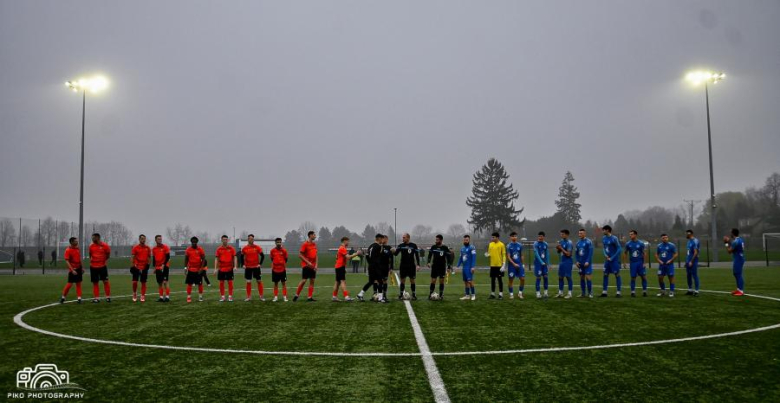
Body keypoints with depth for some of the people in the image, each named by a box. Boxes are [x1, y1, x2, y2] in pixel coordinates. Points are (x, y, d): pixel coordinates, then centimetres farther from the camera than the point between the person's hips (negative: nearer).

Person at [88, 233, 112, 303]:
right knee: (95, 282, 5)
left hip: (102, 266, -3)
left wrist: (106, 261, 3)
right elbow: (90, 255, 17)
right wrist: (90, 261, 8)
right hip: (93, 267, 3)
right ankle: (96, 298, 11)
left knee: (105, 281, -3)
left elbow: (108, 254, 4)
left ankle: (108, 297, 6)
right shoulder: (91, 246, 3)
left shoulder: (104, 245, -8)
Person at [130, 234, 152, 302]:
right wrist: (132, 265, -12)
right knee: (135, 281, -7)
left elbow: (149, 257, 12)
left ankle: (143, 296, 12)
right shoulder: (135, 248, -2)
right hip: (136, 267, -2)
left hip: (144, 267, 2)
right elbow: (132, 257, -3)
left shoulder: (148, 248, 5)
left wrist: (147, 264, -1)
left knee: (143, 282, 5)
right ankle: (134, 294, 16)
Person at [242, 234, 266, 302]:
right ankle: (248, 297, 10)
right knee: (248, 282, 3)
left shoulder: (257, 247, -3)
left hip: (256, 267, -1)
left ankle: (261, 296, 8)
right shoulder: (244, 248, 0)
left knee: (259, 281, 2)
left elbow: (262, 256, 0)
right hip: (248, 267, 1)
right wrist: (243, 265, 3)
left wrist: (260, 264, -5)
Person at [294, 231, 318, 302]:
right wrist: (308, 262, -16)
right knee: (303, 280, -7)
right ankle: (296, 295, 6)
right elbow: (300, 255, -12)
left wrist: (316, 265, 5)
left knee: (312, 281, 3)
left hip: (313, 266, 7)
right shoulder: (305, 244, -10)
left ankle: (310, 297, 6)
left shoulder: (314, 245, 11)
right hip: (306, 266, -7)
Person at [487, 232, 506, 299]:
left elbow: (504, 255, -6)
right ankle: (492, 294, 14)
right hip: (492, 265, 5)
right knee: (492, 280, 7)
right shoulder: (490, 244, 10)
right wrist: (488, 255, -9)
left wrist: (503, 265, -13)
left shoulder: (501, 245, -6)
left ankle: (501, 294, 5)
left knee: (500, 279, 0)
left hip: (499, 265, -5)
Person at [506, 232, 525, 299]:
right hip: (512, 265, -3)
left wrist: (523, 264, 9)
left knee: (523, 279, -2)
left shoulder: (520, 245, 6)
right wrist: (514, 264, -17)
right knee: (511, 279, 2)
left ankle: (520, 293, 13)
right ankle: (511, 294, 11)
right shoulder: (509, 246, -5)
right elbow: (508, 257, -8)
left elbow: (522, 256, 13)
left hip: (519, 265, 3)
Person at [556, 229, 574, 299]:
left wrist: (561, 248, -18)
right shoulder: (561, 241, 10)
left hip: (568, 262, -8)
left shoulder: (569, 243, -14)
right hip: (561, 262, 8)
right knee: (560, 277, 9)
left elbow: (568, 254, -18)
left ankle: (570, 293, 3)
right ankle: (560, 293, 17)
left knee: (568, 277, -3)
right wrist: (558, 248, -3)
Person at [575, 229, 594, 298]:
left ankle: (590, 293, 0)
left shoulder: (588, 242, -8)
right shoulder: (578, 242, 12)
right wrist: (577, 261, 6)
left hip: (587, 263, -6)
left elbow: (590, 252, -12)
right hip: (580, 264, 6)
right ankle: (583, 293, 13)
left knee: (588, 278, -7)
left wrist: (587, 262, -17)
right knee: (581, 278, 7)